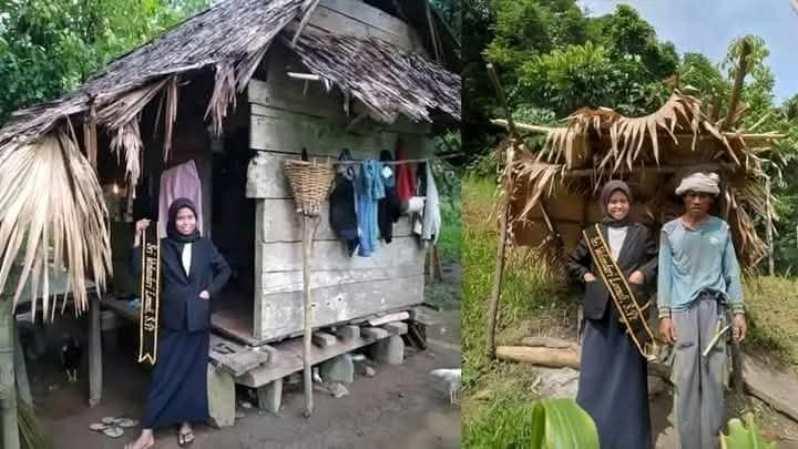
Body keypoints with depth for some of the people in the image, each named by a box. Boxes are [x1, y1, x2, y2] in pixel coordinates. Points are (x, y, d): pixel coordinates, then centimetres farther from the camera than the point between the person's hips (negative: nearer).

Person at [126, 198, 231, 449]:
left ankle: (186, 424, 23)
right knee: (163, 374, 1)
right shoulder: (163, 247, 0)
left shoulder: (205, 245, 3)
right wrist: (138, 238, -17)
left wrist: (211, 291, -1)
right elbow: (138, 269, -10)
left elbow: (224, 270, 12)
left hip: (198, 320, 1)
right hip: (172, 320, -1)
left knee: (193, 372, 8)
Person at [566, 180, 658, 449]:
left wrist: (644, 272, -7)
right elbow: (572, 262, 15)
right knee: (595, 370, 6)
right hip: (599, 310, 1)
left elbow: (659, 258, 9)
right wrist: (585, 275, -1)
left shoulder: (641, 233, 5)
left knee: (628, 370, 7)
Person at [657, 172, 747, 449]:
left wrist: (738, 311, 2)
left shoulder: (722, 229, 7)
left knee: (714, 377, 2)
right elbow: (665, 274, 1)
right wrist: (664, 315, -4)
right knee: (685, 377, 0)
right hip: (682, 308, -1)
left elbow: (732, 272, 8)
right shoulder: (670, 230, 3)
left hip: (714, 308, 1)